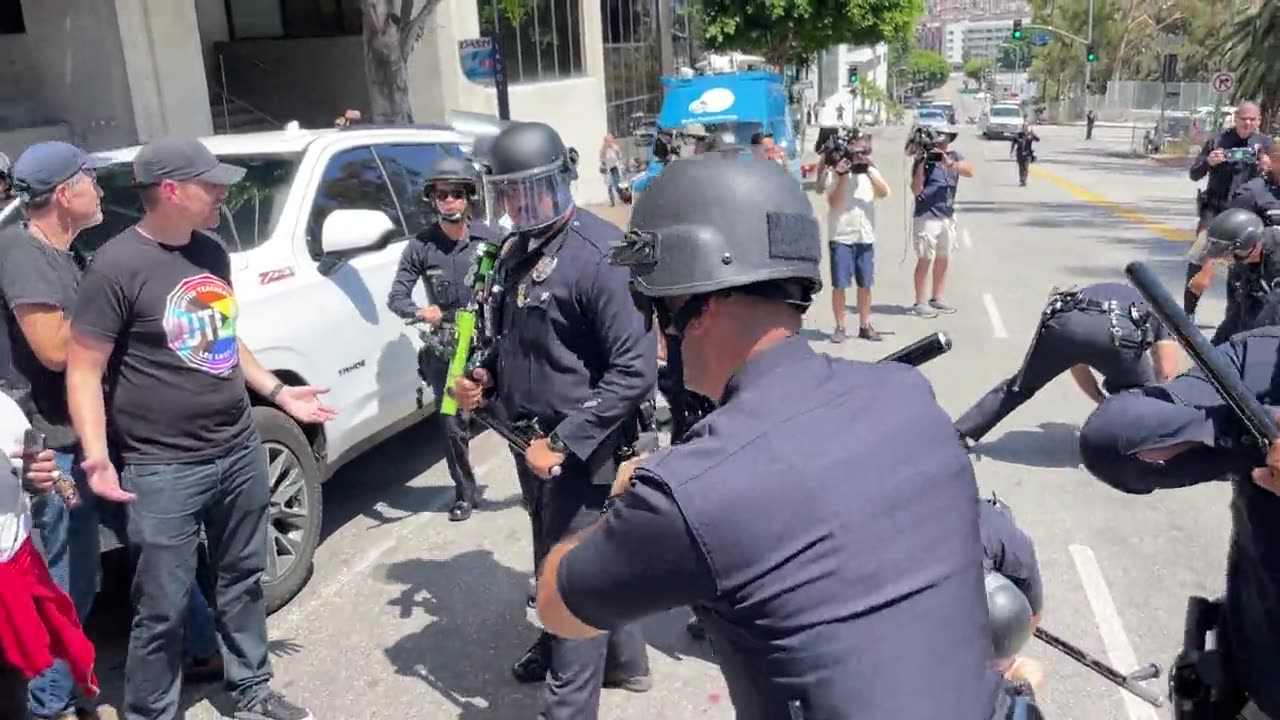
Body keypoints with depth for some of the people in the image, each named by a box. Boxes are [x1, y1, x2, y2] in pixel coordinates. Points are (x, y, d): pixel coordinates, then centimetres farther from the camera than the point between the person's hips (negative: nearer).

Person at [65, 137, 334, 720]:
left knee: (243, 582, 18)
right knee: (163, 609, 4)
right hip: (164, 471, -7)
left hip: (241, 451, 7)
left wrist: (277, 392, 19)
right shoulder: (118, 266, -14)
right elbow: (84, 370, -14)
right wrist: (97, 454, -26)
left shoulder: (211, 251, 8)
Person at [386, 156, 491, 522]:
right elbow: (396, 296, -4)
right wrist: (420, 312, -24)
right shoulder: (421, 247, -1)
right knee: (454, 425, 4)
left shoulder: (489, 238, -2)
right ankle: (465, 493, 22)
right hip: (446, 348, 1)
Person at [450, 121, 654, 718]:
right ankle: (622, 661, 44)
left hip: (581, 448, -9)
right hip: (531, 439, 9)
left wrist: (565, 441, -22)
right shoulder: (515, 251, 8)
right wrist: (487, 376, 1)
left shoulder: (599, 254, -19)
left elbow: (636, 369, -23)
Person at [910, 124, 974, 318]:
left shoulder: (954, 157, 8)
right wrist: (921, 164, -22)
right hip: (927, 217, -6)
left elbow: (969, 171, -11)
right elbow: (916, 190, -13)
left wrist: (950, 163, -26)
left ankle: (937, 299, 21)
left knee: (943, 259, 11)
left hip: (948, 216, 6)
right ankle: (920, 303, 0)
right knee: (925, 260, -5)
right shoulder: (924, 159, -6)